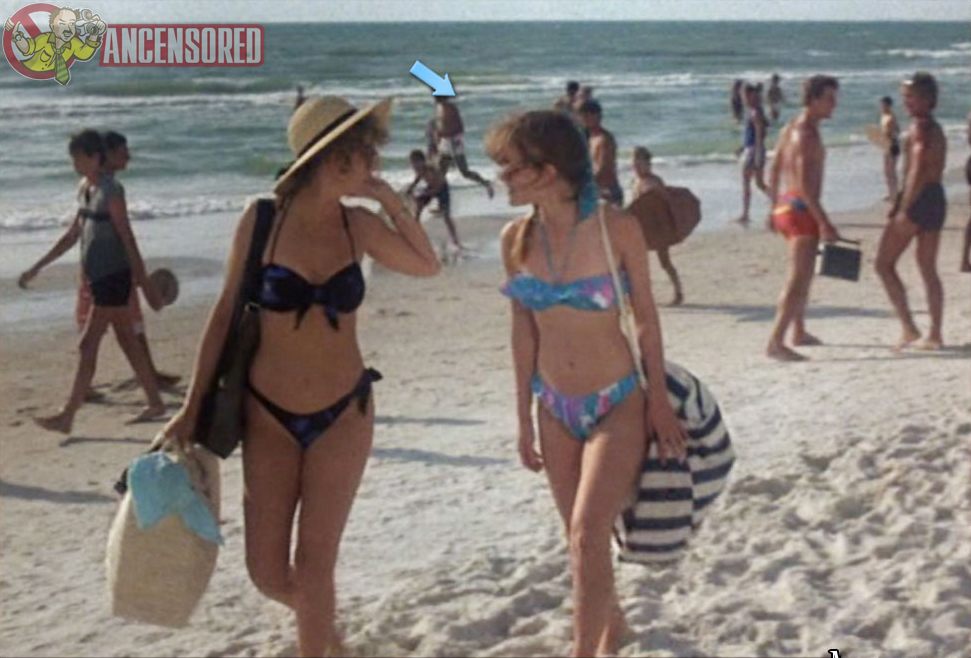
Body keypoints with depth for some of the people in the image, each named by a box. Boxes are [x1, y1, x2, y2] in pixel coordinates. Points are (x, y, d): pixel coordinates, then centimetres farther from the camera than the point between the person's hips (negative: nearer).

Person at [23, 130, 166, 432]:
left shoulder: (111, 192, -15)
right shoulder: (85, 189, 10)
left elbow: (128, 240, -16)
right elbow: (73, 234, 18)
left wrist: (146, 285, -15)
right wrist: (37, 268, 17)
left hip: (113, 278, -9)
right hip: (98, 278, 9)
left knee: (88, 345, -7)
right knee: (128, 341, 14)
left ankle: (67, 417, -3)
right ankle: (155, 404, 23)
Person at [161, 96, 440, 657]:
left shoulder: (359, 225, -4)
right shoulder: (263, 220, -10)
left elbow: (429, 266, 9)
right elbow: (225, 314, -2)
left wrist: (390, 199, -2)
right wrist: (193, 407, 0)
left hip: (343, 413, 1)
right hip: (269, 416, 0)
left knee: (313, 564, 1)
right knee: (267, 572, 5)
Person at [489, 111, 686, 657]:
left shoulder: (617, 228, -17)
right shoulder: (517, 238, -5)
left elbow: (646, 316, -6)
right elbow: (524, 329, 4)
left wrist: (659, 400, -5)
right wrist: (525, 417, 8)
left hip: (620, 405, -4)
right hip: (556, 409, 5)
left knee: (589, 532, -16)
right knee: (581, 536, 16)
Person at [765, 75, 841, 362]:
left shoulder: (791, 128, 14)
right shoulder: (807, 134, -17)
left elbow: (774, 171, 21)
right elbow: (805, 184, -24)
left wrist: (775, 207, 27)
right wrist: (824, 223, -25)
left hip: (785, 207, 11)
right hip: (801, 210, -11)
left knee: (803, 273, 24)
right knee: (798, 278, -15)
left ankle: (799, 332, 37)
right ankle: (775, 343, -22)